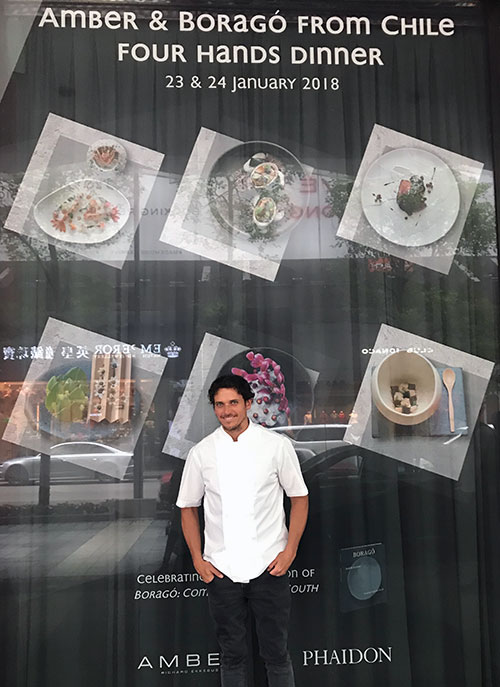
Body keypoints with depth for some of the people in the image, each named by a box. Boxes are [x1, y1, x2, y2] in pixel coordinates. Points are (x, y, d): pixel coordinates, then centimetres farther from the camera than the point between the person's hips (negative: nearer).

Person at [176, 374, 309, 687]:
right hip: (221, 570, 2)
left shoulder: (277, 445, -4)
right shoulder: (201, 453, 1)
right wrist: (198, 559, 1)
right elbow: (188, 508, 9)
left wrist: (290, 550, -6)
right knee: (232, 655, 15)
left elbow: (299, 498, 2)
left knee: (276, 653, 11)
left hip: (269, 567, -1)